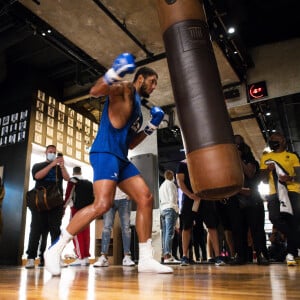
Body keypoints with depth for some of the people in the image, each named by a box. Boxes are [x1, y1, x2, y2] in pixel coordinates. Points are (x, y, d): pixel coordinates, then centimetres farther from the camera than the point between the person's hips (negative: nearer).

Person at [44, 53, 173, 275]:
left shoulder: (138, 107, 28)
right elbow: (95, 91, -17)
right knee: (103, 204, -24)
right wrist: (114, 73, -31)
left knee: (146, 198, 1)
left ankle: (146, 259, 5)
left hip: (121, 157, 10)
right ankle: (56, 249, -8)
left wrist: (151, 127, 21)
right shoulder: (125, 88, 3)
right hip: (105, 152, -10)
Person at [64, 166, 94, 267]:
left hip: (76, 209, -6)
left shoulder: (72, 180, -1)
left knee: (76, 233, -5)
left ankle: (80, 258, -11)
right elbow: (93, 197, 14)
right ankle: (86, 257, 6)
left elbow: (68, 195, -9)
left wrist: (63, 206, -1)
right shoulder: (89, 183, 17)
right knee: (86, 233, 6)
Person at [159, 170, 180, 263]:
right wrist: (176, 207, -3)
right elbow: (173, 198, -8)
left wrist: (162, 209, 15)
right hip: (170, 209, -8)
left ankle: (165, 255, 2)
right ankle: (168, 256, -21)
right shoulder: (171, 184, 2)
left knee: (165, 233, 4)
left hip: (163, 210, 8)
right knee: (170, 232, -14)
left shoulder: (161, 186, 25)